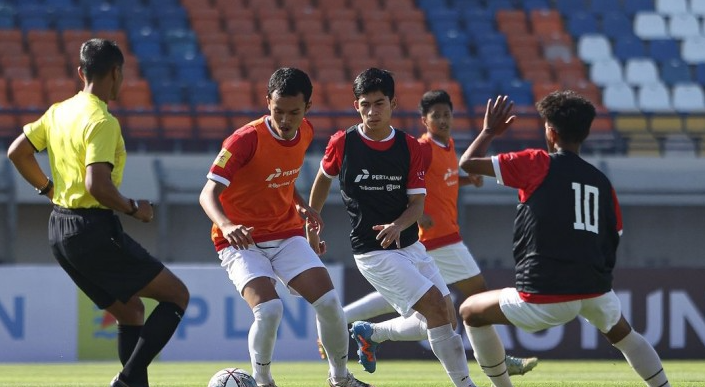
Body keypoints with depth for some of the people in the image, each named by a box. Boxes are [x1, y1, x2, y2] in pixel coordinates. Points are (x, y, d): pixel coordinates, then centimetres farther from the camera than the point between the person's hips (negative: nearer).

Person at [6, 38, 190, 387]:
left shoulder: (59, 111, 9)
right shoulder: (102, 121, -16)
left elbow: (17, 152, 15)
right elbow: (98, 184, -26)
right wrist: (133, 208, -11)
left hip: (60, 228, 9)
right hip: (94, 230, -9)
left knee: (130, 310, 18)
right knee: (177, 296, -2)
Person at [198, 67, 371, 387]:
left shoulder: (305, 133, 0)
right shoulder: (245, 140, -21)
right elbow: (208, 194, -25)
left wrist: (300, 205, 3)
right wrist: (226, 225, -45)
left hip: (286, 236, 5)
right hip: (242, 241, -5)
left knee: (329, 303, -9)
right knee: (269, 309, -28)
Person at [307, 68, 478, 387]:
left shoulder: (410, 147, -2)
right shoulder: (342, 143, -9)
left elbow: (417, 202, -3)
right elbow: (323, 179, 9)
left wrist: (397, 226, -23)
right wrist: (312, 228, 14)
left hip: (409, 244, 5)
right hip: (372, 251, -5)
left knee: (445, 316, 8)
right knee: (436, 306, -17)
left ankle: (370, 335, 27)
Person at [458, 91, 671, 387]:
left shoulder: (538, 165, -1)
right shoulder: (601, 182, 12)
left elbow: (468, 163, 2)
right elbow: (613, 240, 14)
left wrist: (489, 132, 20)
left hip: (543, 300, -4)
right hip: (596, 293, 4)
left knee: (471, 312, 20)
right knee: (623, 335, 35)